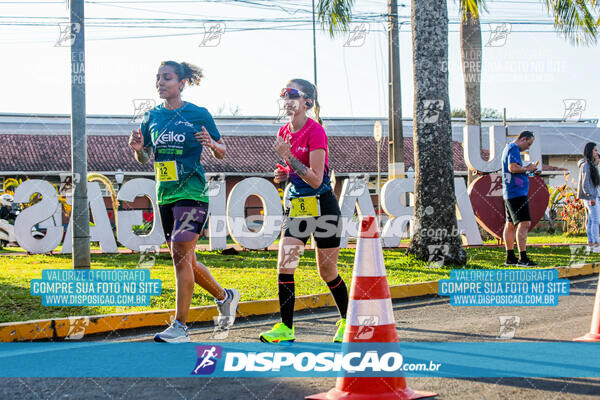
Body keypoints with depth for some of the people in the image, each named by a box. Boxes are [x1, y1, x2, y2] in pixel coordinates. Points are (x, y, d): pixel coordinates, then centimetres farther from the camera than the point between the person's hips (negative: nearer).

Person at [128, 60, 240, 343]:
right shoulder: (152, 117, 9)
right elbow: (143, 159, 16)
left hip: (191, 193, -6)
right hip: (164, 195, 6)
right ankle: (224, 296, 34)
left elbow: (221, 152, 5)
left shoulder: (199, 115, -3)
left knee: (180, 255, -13)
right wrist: (138, 148, -6)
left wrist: (212, 144, -17)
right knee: (185, 260, 12)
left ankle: (180, 327, -8)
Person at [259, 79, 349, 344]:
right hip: (297, 207, 6)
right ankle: (286, 328, 0)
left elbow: (315, 179, -20)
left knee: (327, 272, 5)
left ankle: (346, 321, 26)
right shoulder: (284, 132, 7)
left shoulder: (315, 131, -15)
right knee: (284, 266, -6)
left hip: (322, 205, -6)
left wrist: (287, 156, -24)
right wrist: (283, 175, 0)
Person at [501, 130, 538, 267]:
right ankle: (522, 258, -17)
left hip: (509, 193, 11)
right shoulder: (514, 149, -11)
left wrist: (525, 168, 17)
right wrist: (527, 169, -10)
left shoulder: (509, 148, 21)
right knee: (524, 223, -13)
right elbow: (513, 168, -24)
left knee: (510, 224, 12)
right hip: (517, 193, -11)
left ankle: (510, 258, 16)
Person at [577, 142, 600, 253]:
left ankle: (590, 243, 12)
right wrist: (591, 197, -21)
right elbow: (585, 182, -18)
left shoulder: (591, 164, 16)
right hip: (590, 196, -10)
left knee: (590, 220, 10)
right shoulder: (586, 165, -14)